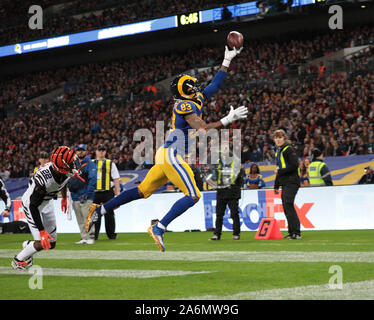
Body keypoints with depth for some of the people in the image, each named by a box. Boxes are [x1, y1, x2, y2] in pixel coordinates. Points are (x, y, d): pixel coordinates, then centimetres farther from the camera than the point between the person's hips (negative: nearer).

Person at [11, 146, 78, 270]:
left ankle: (28, 245, 37)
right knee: (41, 243, -14)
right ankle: (18, 260, 12)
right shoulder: (44, 179, -39)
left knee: (51, 243, 7)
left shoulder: (67, 172, -18)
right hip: (30, 204, -7)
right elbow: (33, 206, -33)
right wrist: (42, 231, -35)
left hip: (46, 203, 7)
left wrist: (64, 198, 27)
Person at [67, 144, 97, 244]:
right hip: (75, 197, 6)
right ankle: (84, 238, 10)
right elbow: (69, 180, 28)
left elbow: (93, 180, -10)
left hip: (86, 198, -6)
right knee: (80, 220, 6)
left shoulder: (90, 164, 0)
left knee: (87, 217, -12)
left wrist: (87, 194, -18)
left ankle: (91, 237, -9)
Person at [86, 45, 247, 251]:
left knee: (142, 192, 14)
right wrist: (227, 120, -19)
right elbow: (202, 129, -22)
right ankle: (159, 229, -17)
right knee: (193, 196, -13)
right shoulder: (186, 106, -13)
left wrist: (227, 60, 26)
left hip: (166, 155, 10)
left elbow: (214, 85, 25)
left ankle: (99, 210, 19)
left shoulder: (196, 101, 14)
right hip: (171, 155, -10)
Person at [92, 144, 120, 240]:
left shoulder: (110, 164, 10)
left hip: (107, 192, -1)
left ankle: (111, 235, 10)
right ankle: (94, 235, 5)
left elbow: (116, 179, 6)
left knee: (109, 214, 1)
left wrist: (117, 192, -2)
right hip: (94, 193, 1)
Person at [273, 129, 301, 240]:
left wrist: (280, 172, -15)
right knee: (286, 207, 8)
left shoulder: (289, 150, -9)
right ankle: (291, 232, 14)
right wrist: (276, 186, 25)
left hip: (291, 182, -9)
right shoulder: (278, 152, 20)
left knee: (288, 204, -17)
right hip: (284, 183, 9)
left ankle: (296, 232, -19)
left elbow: (294, 165, -20)